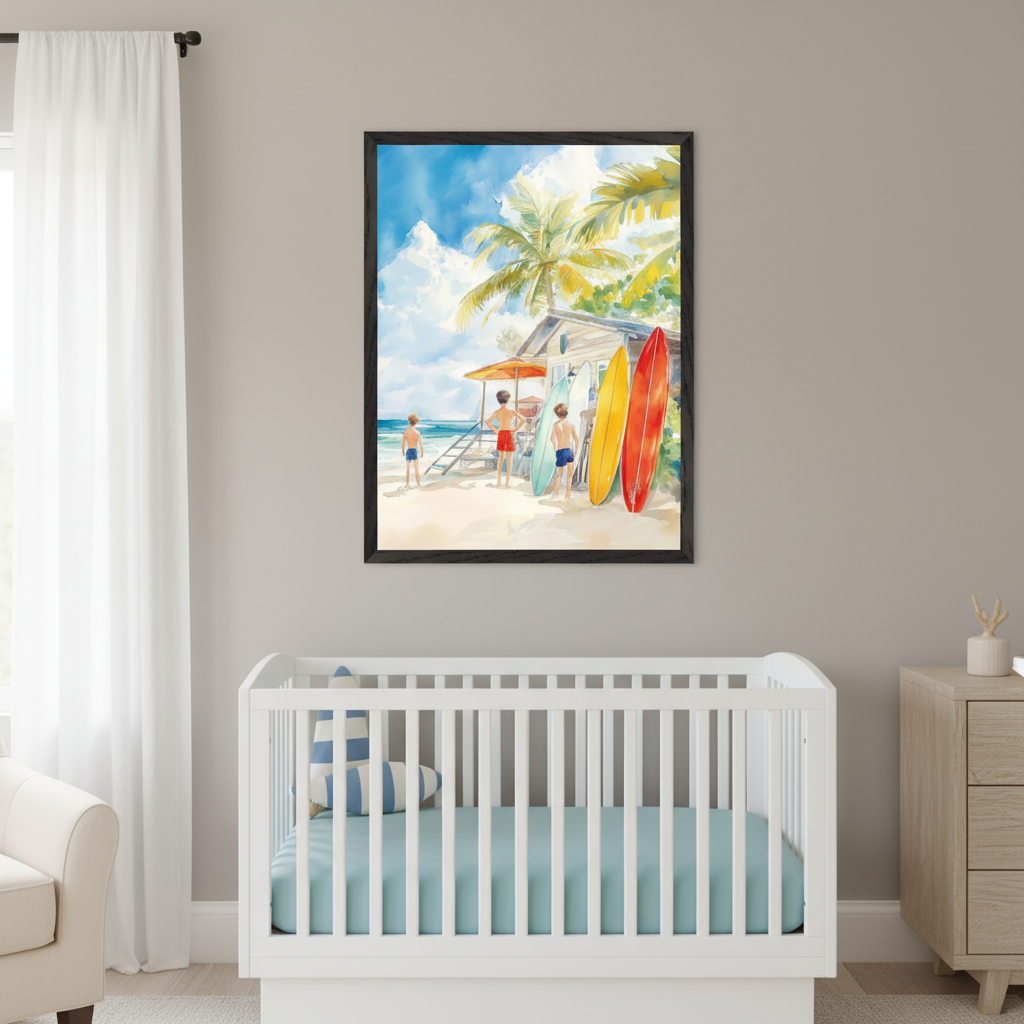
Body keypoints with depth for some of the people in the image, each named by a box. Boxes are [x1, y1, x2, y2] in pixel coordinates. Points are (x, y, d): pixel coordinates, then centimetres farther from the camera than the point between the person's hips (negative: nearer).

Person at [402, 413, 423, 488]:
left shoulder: (405, 432, -6)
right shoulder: (417, 432, -12)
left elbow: (403, 443, -1)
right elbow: (421, 443, -10)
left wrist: (403, 452, 13)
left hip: (408, 451, 2)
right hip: (415, 451, -2)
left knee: (407, 468, 12)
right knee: (417, 468, 6)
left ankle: (407, 483, 16)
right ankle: (418, 483, 7)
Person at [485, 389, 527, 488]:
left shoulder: (497, 412, 0)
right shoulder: (511, 412, -6)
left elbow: (488, 421, -10)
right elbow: (523, 419, -12)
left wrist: (495, 431, -1)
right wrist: (515, 429, -5)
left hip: (500, 434, 2)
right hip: (509, 434, -2)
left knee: (501, 457, 14)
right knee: (509, 458, 5)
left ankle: (499, 481, 8)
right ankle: (507, 481, 3)